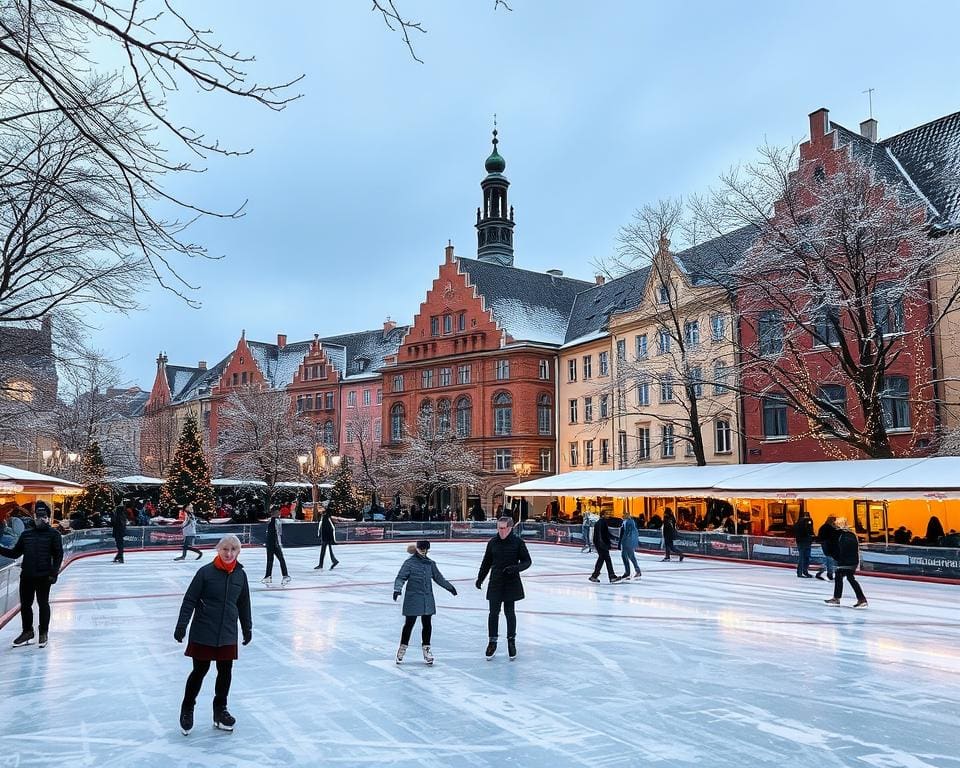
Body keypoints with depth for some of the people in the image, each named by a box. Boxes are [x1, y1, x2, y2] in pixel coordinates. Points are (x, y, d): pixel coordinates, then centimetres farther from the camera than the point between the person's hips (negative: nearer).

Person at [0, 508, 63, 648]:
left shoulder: (53, 534, -5)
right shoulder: (26, 533, 8)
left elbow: (58, 554, -7)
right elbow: (15, 552, 10)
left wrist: (54, 572, -13)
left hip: (44, 576, -4)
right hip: (27, 575, 4)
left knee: (43, 604, 5)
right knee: (25, 604, 11)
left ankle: (43, 633, 17)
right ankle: (27, 632, 26)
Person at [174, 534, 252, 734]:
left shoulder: (240, 575, 2)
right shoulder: (206, 572, -11)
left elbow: (244, 604, 12)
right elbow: (189, 600, -8)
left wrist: (247, 628, 18)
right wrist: (181, 626, -11)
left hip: (228, 635, 4)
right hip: (203, 633, -4)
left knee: (225, 671, 10)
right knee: (200, 671, 5)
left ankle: (220, 710, 28)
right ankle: (187, 709, 26)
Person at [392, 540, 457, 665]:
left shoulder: (430, 563, 10)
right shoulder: (409, 563, -7)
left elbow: (438, 577, 22)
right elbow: (400, 577, -12)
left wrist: (449, 587, 29)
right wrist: (397, 589, -29)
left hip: (428, 600, 5)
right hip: (413, 599, -5)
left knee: (427, 624, 8)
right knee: (409, 624, 1)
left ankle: (426, 649, 22)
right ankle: (402, 649, 19)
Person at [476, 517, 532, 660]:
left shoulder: (518, 542, -7)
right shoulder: (493, 542, 1)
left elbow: (527, 561, -3)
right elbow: (487, 562, 11)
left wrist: (516, 567, -21)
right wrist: (480, 578, 12)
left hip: (511, 583, -2)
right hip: (495, 583, 2)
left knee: (510, 613, 7)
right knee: (493, 613, 3)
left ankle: (511, 642, 21)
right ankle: (492, 642, 17)